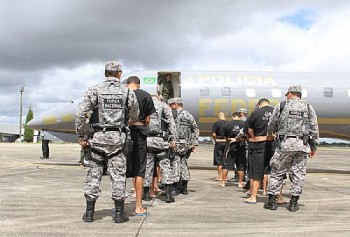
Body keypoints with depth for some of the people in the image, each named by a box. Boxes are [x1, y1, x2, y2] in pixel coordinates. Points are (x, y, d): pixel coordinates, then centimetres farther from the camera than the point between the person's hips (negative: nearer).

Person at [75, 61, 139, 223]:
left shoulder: (94, 91, 0)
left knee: (94, 174, 8)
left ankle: (89, 212, 13)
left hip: (98, 137, 0)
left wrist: (81, 136, 2)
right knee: (118, 175, 5)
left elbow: (80, 114, -6)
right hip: (118, 138, 0)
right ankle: (119, 213, 11)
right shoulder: (128, 93, 2)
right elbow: (134, 117, 12)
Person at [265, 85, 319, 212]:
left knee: (277, 172, 7)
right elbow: (314, 129, 7)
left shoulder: (281, 106, 5)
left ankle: (272, 201, 10)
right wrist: (313, 147, 14)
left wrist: (270, 135, 32)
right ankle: (294, 203, 10)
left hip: (285, 143, -1)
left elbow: (272, 124, 12)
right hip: (302, 144, 2)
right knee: (298, 173, 7)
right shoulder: (308, 107, 9)